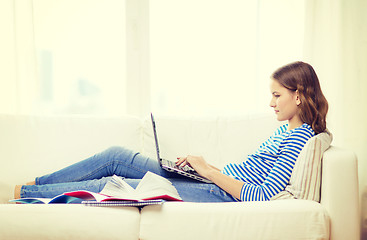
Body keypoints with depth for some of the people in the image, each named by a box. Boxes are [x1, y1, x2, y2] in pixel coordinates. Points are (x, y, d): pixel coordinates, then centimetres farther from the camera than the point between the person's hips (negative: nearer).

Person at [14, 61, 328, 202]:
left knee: (109, 185, -12)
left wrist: (210, 171, -18)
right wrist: (203, 165, 5)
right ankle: (30, 185, 11)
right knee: (116, 156, 1)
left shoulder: (300, 138, -13)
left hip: (221, 195, -9)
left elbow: (263, 195, -22)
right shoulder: (286, 130, 16)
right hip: (214, 182, 9)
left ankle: (23, 193, 3)